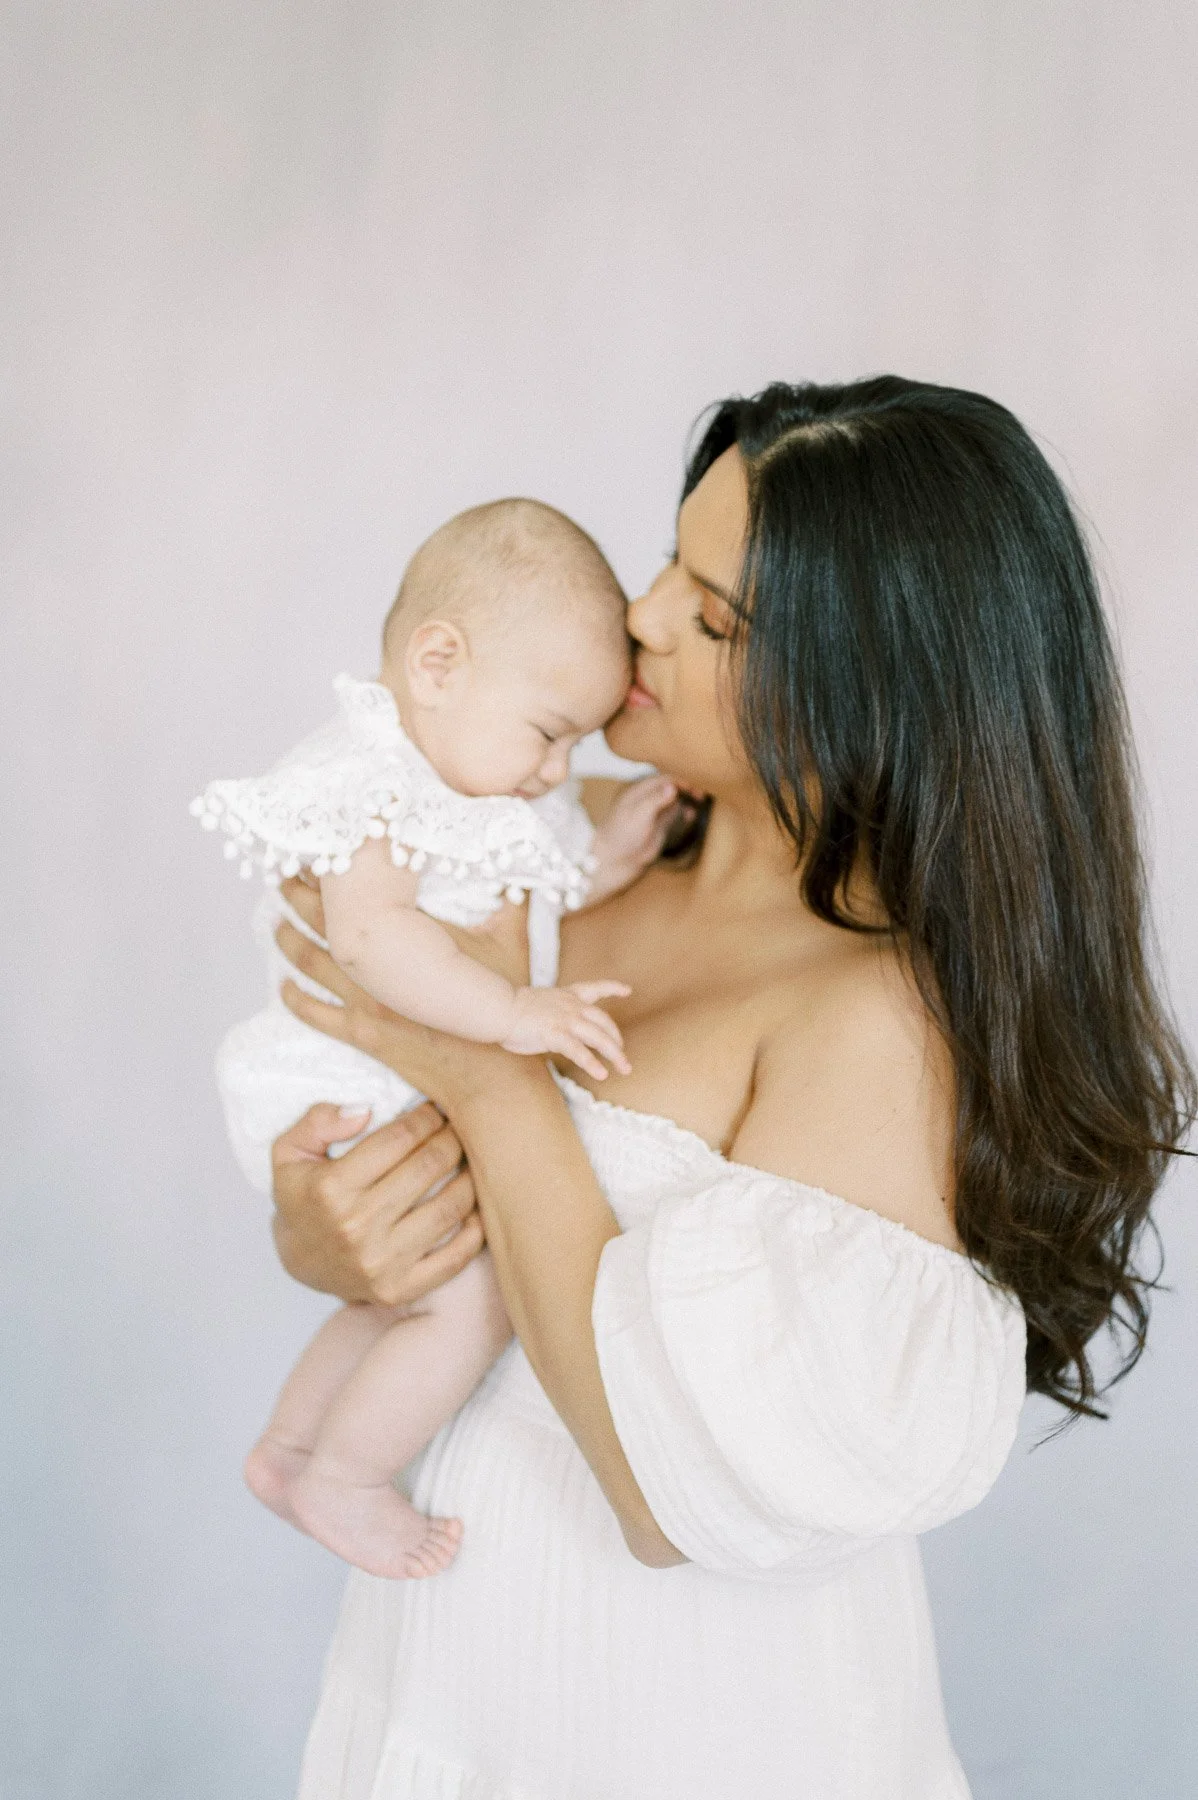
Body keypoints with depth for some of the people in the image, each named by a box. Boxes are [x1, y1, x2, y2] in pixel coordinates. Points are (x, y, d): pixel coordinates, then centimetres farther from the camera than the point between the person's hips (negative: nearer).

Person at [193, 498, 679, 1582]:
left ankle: (287, 1448, 44)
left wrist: (611, 859, 7)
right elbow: (372, 932, -35)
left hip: (437, 1101, 11)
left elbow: (514, 911, 21)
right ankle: (340, 1482, 5)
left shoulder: (465, 779, 11)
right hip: (350, 1108, -11)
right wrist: (517, 1013, -40)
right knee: (475, 1299, -15)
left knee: (413, 1291, 25)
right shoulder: (366, 782, -21)